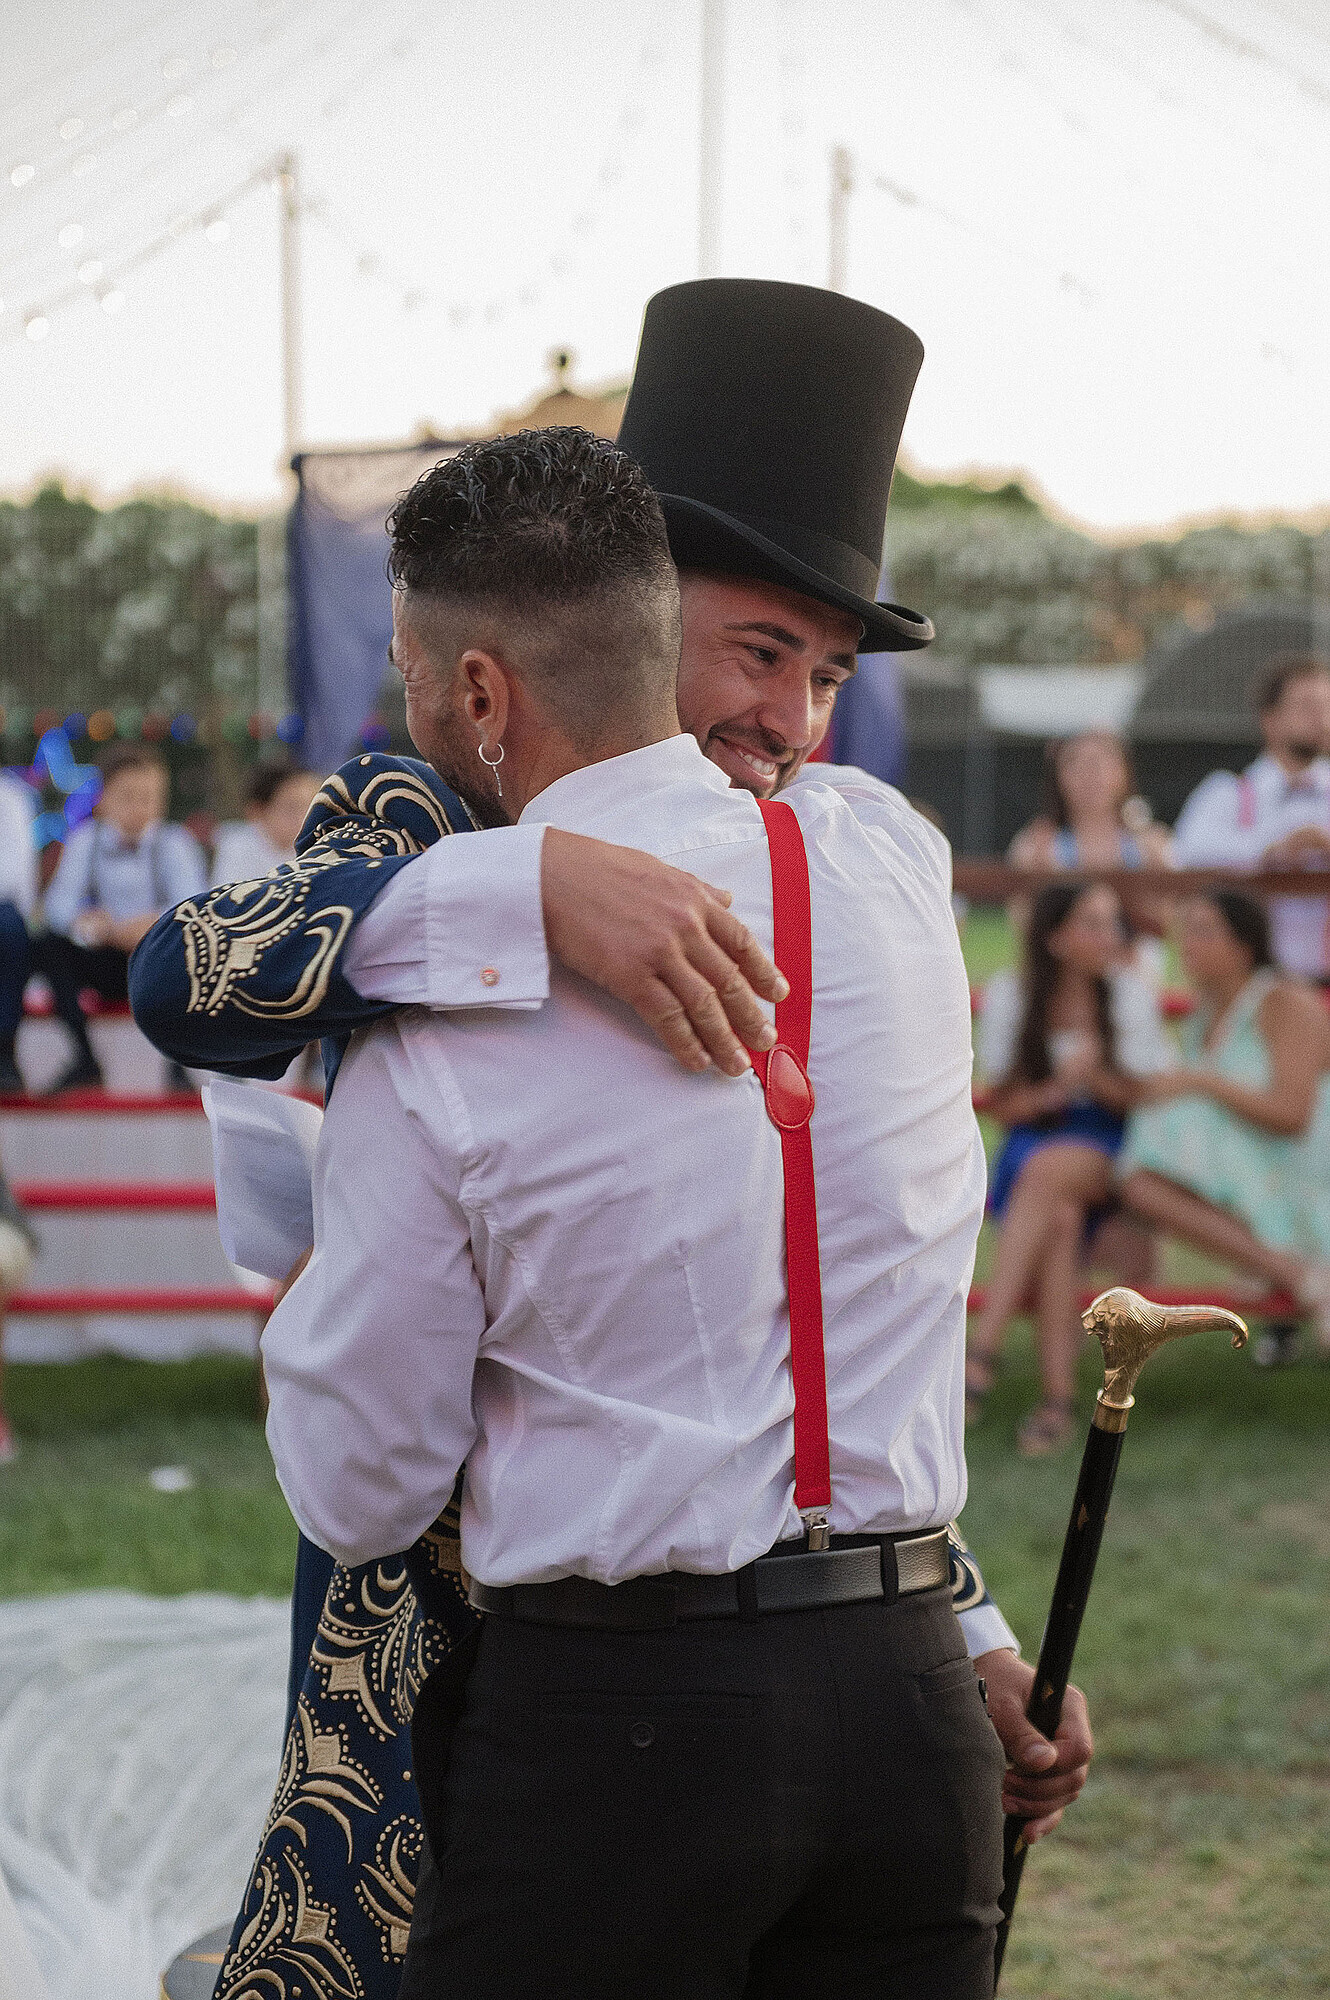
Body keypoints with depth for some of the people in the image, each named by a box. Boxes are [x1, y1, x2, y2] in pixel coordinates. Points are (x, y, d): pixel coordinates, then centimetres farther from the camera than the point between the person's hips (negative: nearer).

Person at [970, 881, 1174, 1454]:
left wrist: (1099, 1079, -15)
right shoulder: (1009, 996, 5)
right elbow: (1001, 1104, 6)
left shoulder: (1129, 994, 5)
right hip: (1030, 1145, 1)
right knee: (1059, 1220, -35)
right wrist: (1055, 1088, -14)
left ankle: (982, 1349, -44)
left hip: (1107, 1153, -1)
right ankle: (1058, 1397, -41)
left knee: (1049, 1170, -37)